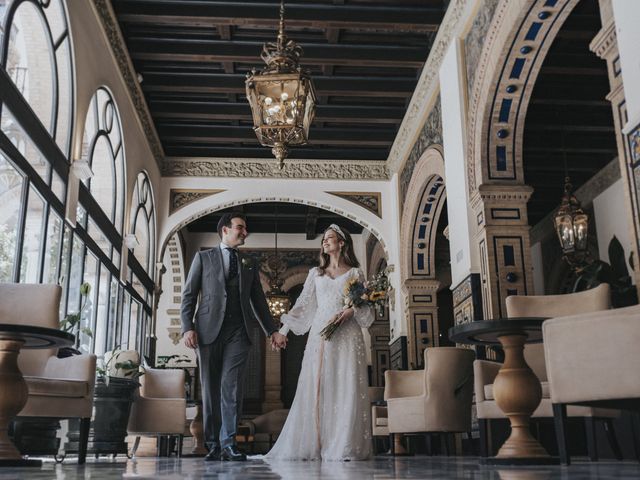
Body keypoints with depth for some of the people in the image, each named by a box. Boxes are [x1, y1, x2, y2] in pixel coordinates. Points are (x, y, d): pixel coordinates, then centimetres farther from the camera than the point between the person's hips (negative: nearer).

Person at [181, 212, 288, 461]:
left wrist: (272, 331, 12)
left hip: (238, 332, 2)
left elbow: (258, 301, 20)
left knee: (232, 387, -8)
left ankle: (228, 443, -7)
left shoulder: (249, 264, 19)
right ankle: (214, 444, 9)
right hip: (209, 330, -1)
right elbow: (188, 295, 5)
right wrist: (188, 327, -7)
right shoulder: (203, 257, 11)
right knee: (210, 389, 2)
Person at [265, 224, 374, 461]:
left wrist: (351, 311, -13)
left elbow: (367, 307, 7)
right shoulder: (316, 273, 18)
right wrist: (284, 329, 3)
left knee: (346, 389, -6)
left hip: (346, 337, -2)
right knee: (316, 389, -1)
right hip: (320, 335, 2)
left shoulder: (355, 273, 11)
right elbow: (303, 305, 13)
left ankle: (345, 448, -3)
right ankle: (311, 445, 2)